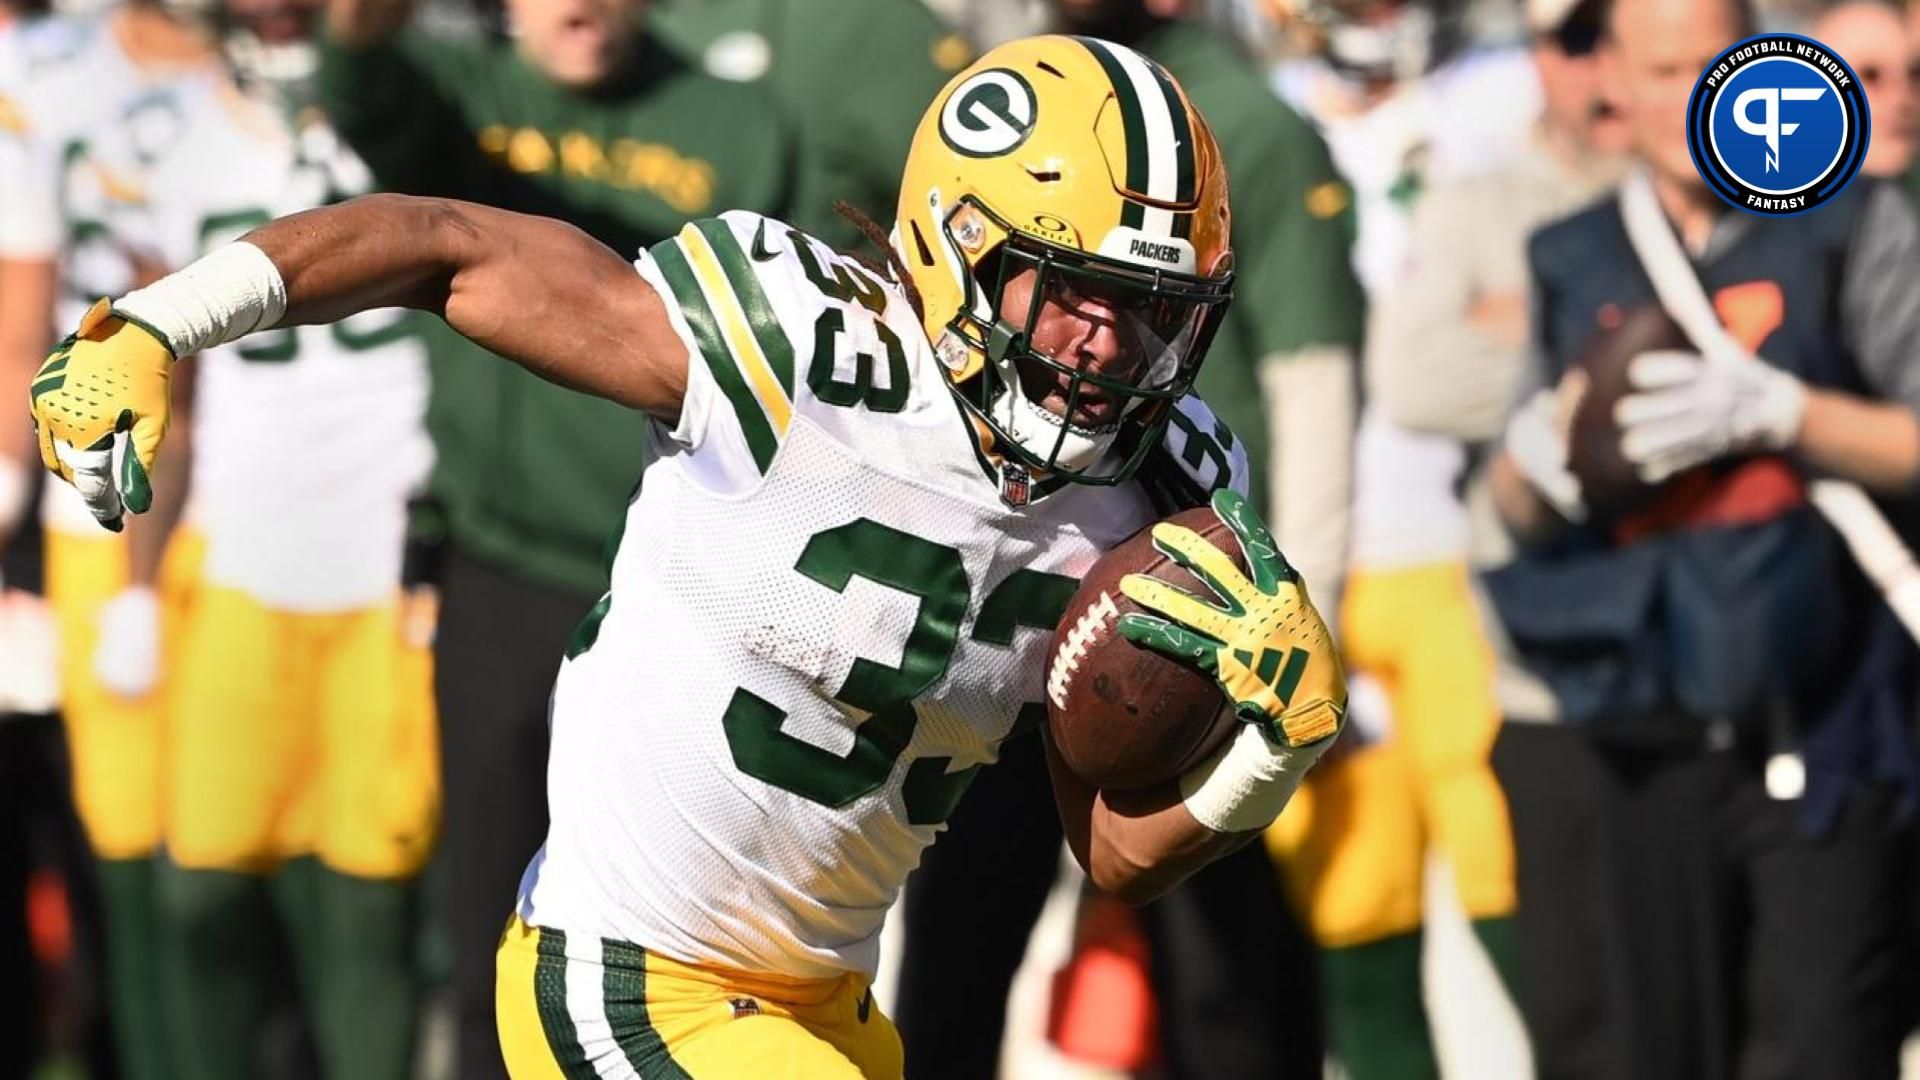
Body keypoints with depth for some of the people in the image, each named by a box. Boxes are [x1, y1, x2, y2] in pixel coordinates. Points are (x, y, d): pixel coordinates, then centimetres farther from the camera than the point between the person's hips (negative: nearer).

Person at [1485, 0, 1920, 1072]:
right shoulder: (1568, 262, 16)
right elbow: (1516, 511, 19)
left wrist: (1772, 411, -17)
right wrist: (1536, 465, -4)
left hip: (1815, 733, -3)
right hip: (1623, 736, 3)